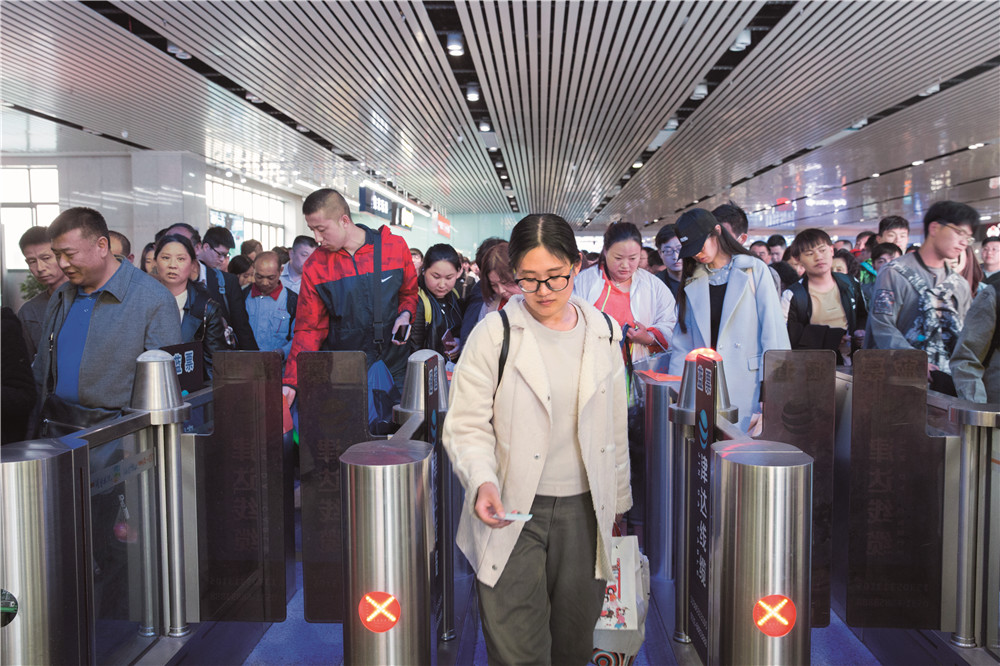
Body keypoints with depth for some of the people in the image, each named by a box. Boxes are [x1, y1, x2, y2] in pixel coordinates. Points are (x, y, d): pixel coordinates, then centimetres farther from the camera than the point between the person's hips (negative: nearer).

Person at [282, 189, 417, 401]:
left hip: (394, 367, 0)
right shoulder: (314, 266, -2)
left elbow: (409, 293, 12)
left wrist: (405, 315, -10)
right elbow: (309, 328, 0)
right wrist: (291, 382, -9)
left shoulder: (395, 247, -3)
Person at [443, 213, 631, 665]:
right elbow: (467, 426, -6)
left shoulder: (604, 334, 6)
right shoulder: (493, 334, -6)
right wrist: (483, 481, -24)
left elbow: (614, 429, 13)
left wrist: (616, 502, 17)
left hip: (584, 510, 4)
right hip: (511, 514, -3)